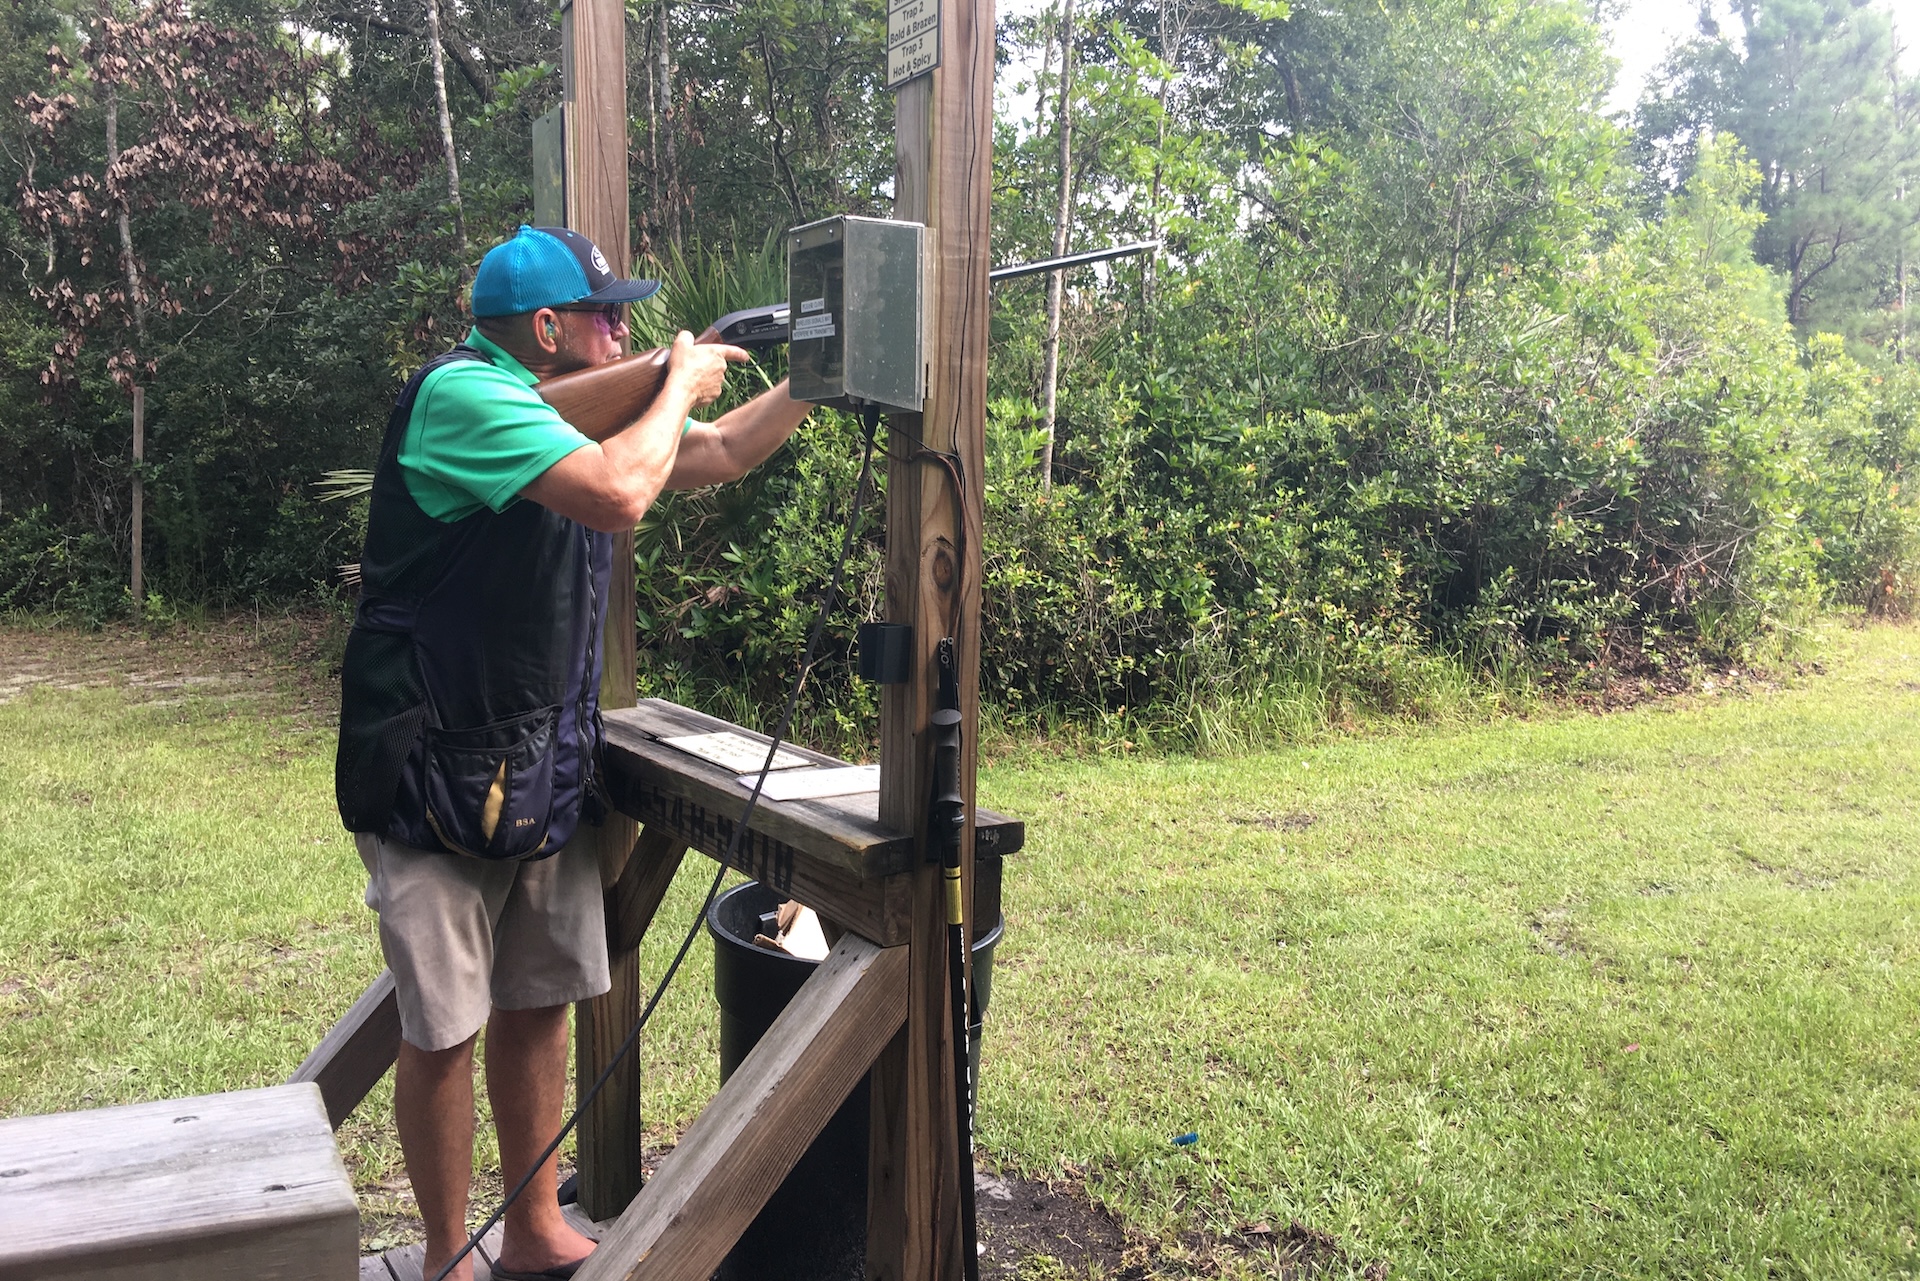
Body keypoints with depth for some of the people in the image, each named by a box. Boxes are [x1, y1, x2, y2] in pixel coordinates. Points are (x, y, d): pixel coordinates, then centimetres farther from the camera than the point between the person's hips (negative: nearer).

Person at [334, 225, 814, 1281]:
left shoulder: (574, 406, 11)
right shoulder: (462, 394, -18)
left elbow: (716, 455, 18)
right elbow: (619, 494, -30)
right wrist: (681, 383, -13)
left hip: (547, 765, 8)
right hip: (436, 776, -8)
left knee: (539, 1004, 15)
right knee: (446, 1030, 3)